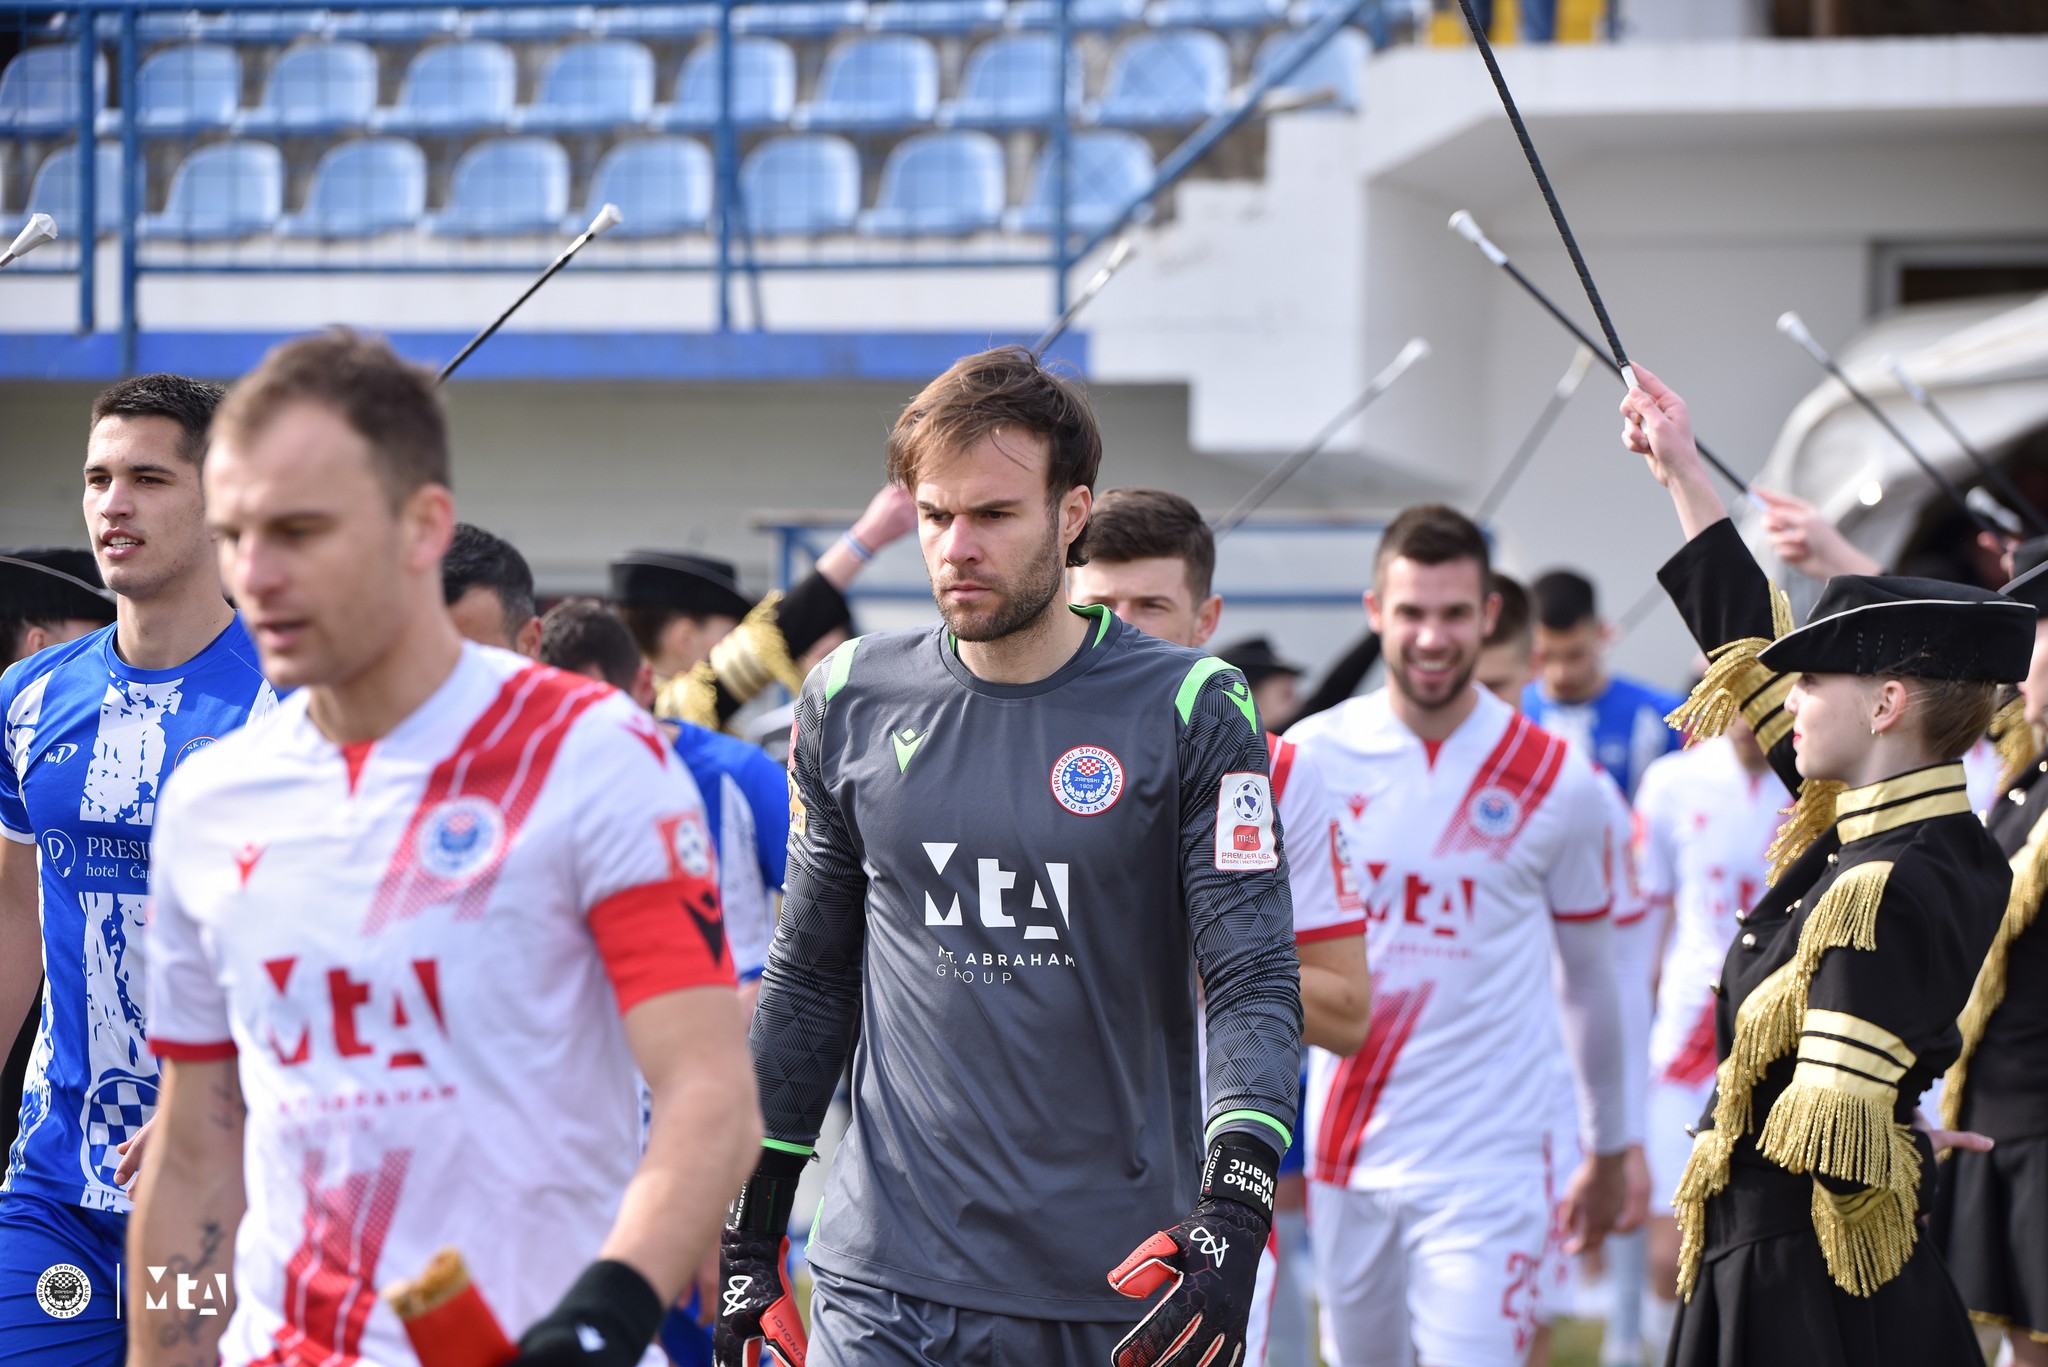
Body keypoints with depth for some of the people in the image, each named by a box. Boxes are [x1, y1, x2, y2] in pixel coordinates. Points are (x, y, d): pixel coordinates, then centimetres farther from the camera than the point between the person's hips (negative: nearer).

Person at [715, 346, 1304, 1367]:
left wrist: (1235, 1215, -21)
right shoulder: (853, 702, 7)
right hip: (889, 1282, 2)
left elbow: (1255, 985, -6)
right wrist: (750, 1232, 13)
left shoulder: (1188, 712, -2)